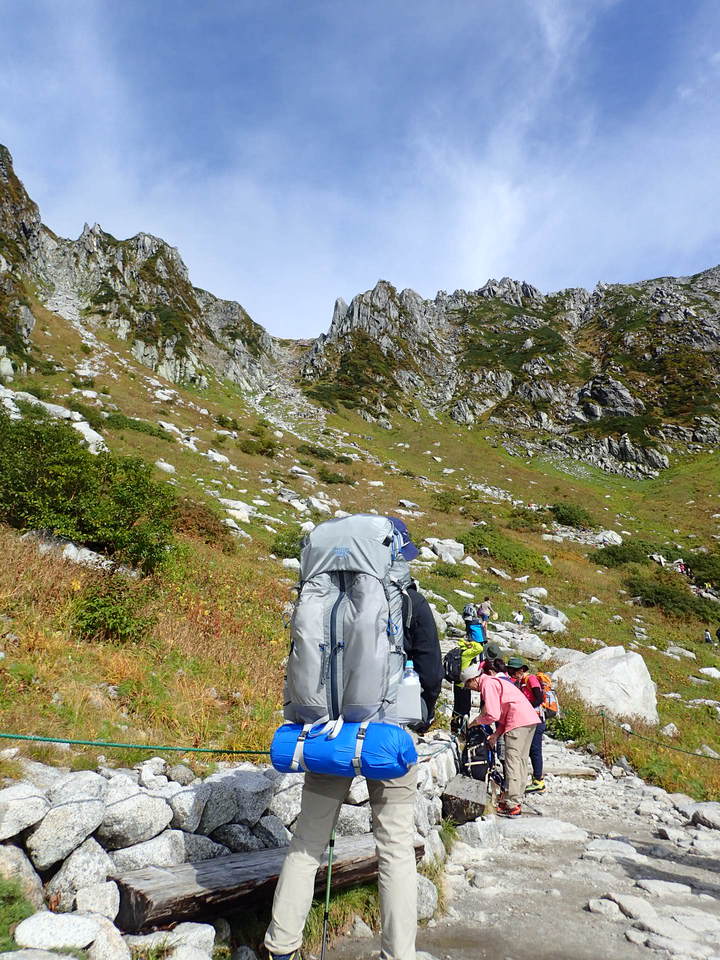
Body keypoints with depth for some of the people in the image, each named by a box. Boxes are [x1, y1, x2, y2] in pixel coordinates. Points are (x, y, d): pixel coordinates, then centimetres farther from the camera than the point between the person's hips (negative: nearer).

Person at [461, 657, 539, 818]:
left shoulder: (487, 684, -6)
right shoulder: (497, 680, 23)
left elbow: (493, 715, -13)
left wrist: (476, 721, 4)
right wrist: (496, 734, 14)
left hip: (518, 723, -10)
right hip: (531, 719, 10)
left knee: (512, 762, -6)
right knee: (521, 761, 14)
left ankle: (512, 806, -5)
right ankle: (517, 798, 21)